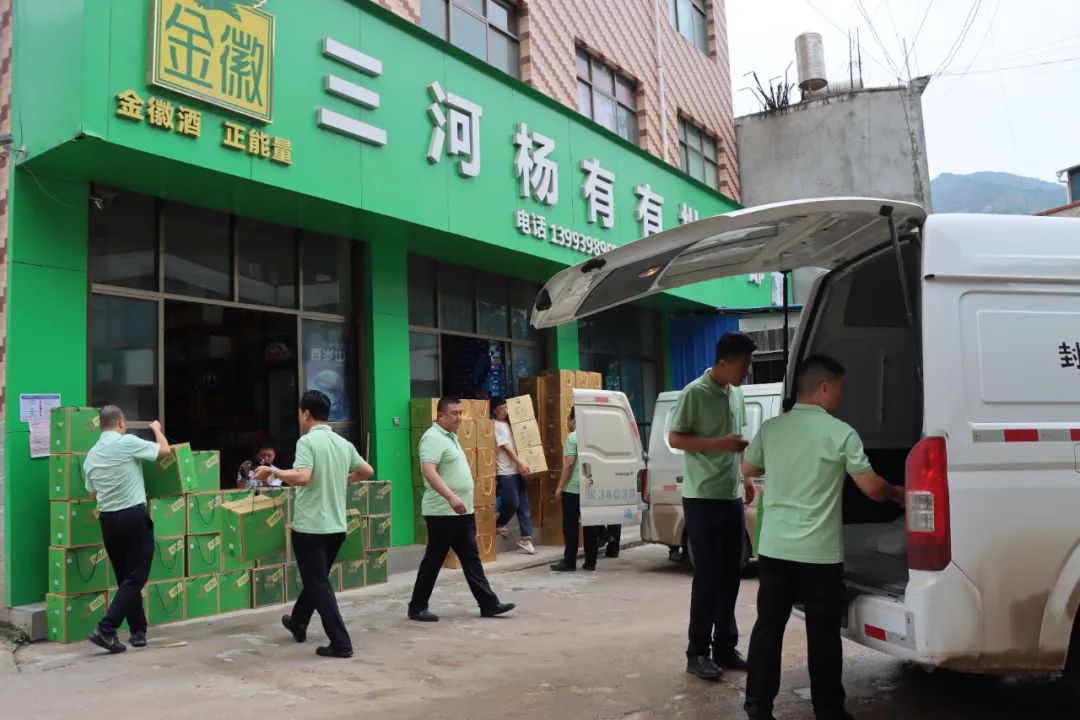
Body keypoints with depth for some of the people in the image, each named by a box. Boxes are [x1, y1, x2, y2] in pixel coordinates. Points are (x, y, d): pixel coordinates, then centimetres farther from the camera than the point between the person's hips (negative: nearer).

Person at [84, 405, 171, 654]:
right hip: (133, 516, -6)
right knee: (135, 577, -1)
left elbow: (93, 494, 16)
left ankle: (138, 631, 18)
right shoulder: (127, 442, -10)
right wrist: (157, 429, 17)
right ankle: (105, 629, -11)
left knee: (125, 577, 14)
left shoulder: (90, 456, 8)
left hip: (107, 519, 7)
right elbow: (165, 450, -1)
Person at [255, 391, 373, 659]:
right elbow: (367, 471, 17)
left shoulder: (308, 441, -14)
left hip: (310, 526, -7)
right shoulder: (344, 443, 7)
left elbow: (302, 477, -28)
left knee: (319, 585, 0)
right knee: (316, 579, 24)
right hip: (336, 526, 7)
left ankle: (341, 643, -1)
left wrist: (272, 471, -15)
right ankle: (298, 623, 43)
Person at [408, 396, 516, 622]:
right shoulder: (433, 438, -15)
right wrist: (451, 497, -37)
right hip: (442, 512, -9)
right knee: (434, 560, 0)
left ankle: (488, 603, 13)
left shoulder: (451, 437, 15)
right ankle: (417, 608, 12)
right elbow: (429, 471, -28)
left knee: (471, 559, 10)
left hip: (462, 511, 9)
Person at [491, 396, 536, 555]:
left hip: (517, 470, 7)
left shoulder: (510, 423, 15)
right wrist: (521, 463, -18)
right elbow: (506, 447, -14)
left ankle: (526, 538, 6)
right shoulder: (496, 426, -8)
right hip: (506, 472, -7)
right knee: (513, 503, -7)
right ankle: (499, 525, 20)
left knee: (524, 505, 3)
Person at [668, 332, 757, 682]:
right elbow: (675, 439, -13)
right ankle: (698, 652, 7)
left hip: (732, 498, 7)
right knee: (707, 576, -3)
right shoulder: (695, 393, -12)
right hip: (702, 499, -7)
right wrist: (720, 443, -21)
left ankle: (725, 647, 21)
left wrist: (745, 478, 13)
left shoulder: (736, 394, 12)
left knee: (730, 575, 10)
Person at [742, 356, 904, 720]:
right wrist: (898, 493, 15)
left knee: (768, 626, 10)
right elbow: (872, 488, -6)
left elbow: (748, 470, 18)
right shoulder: (840, 433, -10)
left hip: (774, 548, 4)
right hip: (820, 552, -4)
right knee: (823, 634, 7)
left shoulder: (770, 428, 3)